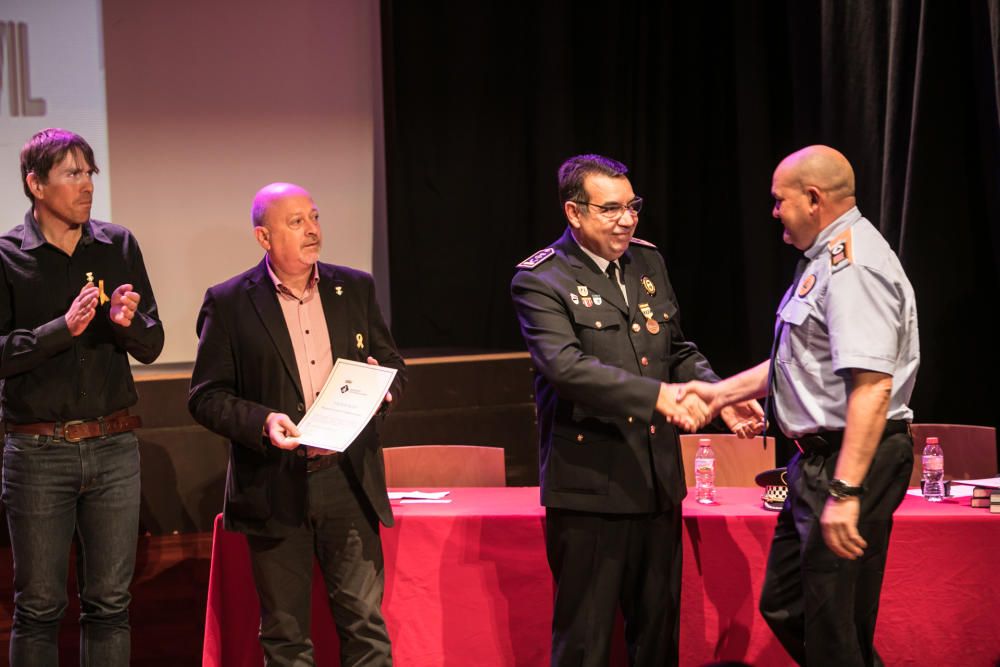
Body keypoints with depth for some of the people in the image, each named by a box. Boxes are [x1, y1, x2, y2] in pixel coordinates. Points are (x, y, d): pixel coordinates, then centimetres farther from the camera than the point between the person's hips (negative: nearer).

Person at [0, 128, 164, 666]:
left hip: (114, 446, 3)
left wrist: (129, 323, -13)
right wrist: (64, 328, -22)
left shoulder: (119, 247, 7)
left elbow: (152, 347, 8)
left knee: (110, 601, 7)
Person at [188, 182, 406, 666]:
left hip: (349, 481, 2)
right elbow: (205, 396, -2)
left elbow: (393, 366, 16)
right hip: (275, 490, -2)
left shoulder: (355, 288, 9)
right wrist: (262, 422, -19)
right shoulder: (229, 303, -1)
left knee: (366, 625, 2)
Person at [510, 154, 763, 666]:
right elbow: (565, 366, -25)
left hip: (658, 480, 7)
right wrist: (656, 395, -34)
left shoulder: (648, 263, 11)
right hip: (590, 485, -6)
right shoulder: (540, 280, -10)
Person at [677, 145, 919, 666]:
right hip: (818, 459, 11)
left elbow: (873, 387, -27)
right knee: (783, 606, 18)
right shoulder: (825, 259, 16)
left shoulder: (854, 267, -19)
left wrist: (845, 493, -30)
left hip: (853, 462, -11)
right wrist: (722, 392, 20)